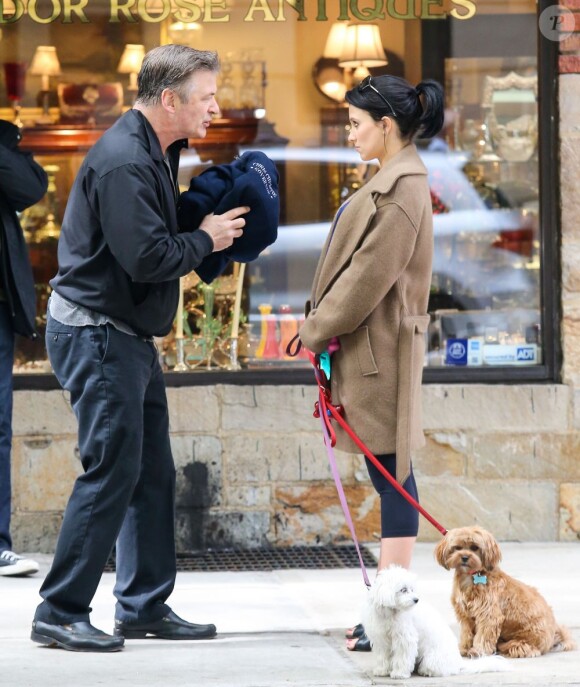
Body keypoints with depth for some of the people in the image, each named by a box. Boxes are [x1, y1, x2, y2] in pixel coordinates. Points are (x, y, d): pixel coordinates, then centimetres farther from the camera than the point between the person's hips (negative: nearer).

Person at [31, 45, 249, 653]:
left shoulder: (153, 153, 12)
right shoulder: (123, 160, -20)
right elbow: (147, 257, -26)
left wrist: (208, 218, 0)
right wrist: (206, 240, -11)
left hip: (128, 336, 11)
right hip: (96, 333, -11)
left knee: (152, 473, 13)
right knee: (111, 471, -9)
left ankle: (144, 607, 20)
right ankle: (60, 614, -3)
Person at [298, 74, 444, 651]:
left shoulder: (402, 188, -15)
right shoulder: (394, 180, 17)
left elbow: (370, 274, -18)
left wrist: (317, 330, -10)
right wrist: (322, 327, 12)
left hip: (379, 349, -10)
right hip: (369, 348, 10)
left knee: (391, 474, -7)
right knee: (388, 475, 11)